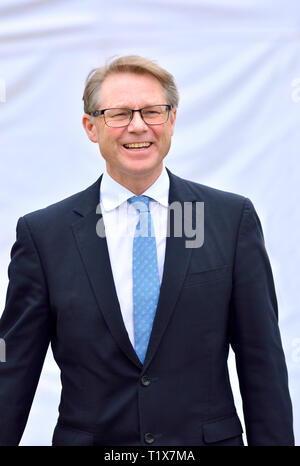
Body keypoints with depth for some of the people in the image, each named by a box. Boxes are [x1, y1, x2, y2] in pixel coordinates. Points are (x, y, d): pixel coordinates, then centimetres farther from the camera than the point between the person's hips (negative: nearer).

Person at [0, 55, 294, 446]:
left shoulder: (233, 218, -2)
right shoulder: (42, 233, -3)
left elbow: (262, 359, -2)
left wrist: (274, 441, -7)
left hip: (210, 436, 0)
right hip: (89, 436, 0)